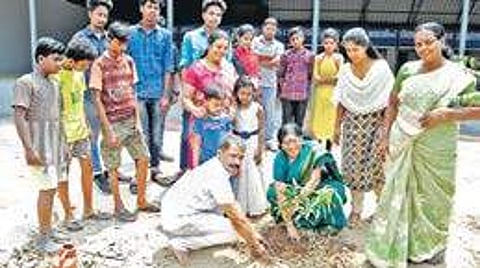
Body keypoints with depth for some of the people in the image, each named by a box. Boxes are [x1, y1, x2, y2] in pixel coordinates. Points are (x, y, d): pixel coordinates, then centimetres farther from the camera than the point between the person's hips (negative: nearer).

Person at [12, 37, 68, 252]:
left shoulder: (53, 84, 12)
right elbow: (19, 117, -15)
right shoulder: (25, 82, -10)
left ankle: (49, 230, 28)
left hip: (56, 146, 8)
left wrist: (64, 145, 17)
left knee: (59, 185, 12)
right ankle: (43, 238, 9)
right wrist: (29, 149, -21)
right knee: (47, 190, -4)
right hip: (40, 149, -7)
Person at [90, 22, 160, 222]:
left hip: (131, 120, 6)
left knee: (143, 159, 9)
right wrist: (108, 130, -14)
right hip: (113, 122, -5)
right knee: (113, 167, 6)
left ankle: (141, 201, 25)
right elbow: (98, 101, -11)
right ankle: (118, 207, 21)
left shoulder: (128, 61, 6)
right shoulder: (99, 65, -10)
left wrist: (138, 121, 5)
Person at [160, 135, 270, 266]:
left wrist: (252, 235, 15)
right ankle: (182, 243, -7)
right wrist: (255, 244, -4)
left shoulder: (215, 167, 7)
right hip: (177, 220, -10)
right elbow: (236, 217, -16)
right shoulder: (218, 176, -22)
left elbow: (234, 211, 14)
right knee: (232, 231, -12)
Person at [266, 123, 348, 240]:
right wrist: (289, 225, -25)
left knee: (328, 195, -35)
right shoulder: (280, 158, -17)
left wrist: (296, 201, -35)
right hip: (297, 189, 4)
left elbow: (314, 181, -25)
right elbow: (281, 193, -21)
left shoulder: (313, 150, -25)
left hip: (323, 187, -3)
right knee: (272, 192, -14)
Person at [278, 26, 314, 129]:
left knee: (299, 121, 9)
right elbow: (280, 74, 6)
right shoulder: (286, 55, 3)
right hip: (287, 94, 0)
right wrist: (282, 87, 1)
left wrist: (307, 89, 3)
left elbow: (311, 76, 7)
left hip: (303, 94, 0)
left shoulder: (309, 55, 2)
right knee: (286, 121, 4)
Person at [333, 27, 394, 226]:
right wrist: (337, 127, 8)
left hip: (375, 123, -3)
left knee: (377, 168, 1)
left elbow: (389, 101, -8)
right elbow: (341, 102, 8)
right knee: (354, 167, 5)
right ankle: (356, 210, 18)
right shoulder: (345, 70, 2)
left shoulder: (381, 68, -8)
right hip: (352, 124, 3)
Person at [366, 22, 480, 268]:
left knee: (432, 195, 12)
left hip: (436, 149, -2)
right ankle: (394, 245, 28)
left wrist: (447, 114, -19)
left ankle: (431, 244, 35)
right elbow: (393, 104, 9)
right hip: (402, 144, 3)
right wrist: (386, 135, 4)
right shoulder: (407, 69, 2)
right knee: (399, 193, 11)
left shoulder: (458, 75, -7)